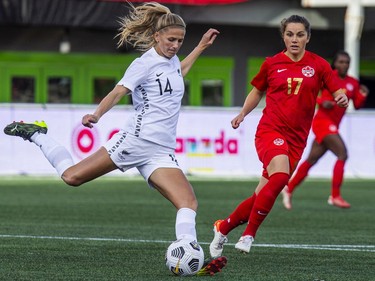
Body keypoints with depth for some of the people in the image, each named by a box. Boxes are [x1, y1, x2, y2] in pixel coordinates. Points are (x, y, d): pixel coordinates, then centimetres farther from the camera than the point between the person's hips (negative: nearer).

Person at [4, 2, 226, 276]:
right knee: (73, 176, -6)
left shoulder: (171, 59, 17)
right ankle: (36, 134, 18)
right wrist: (96, 115, -40)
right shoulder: (146, 62, -8)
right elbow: (118, 91, -22)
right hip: (137, 138, -7)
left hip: (161, 153, 7)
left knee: (189, 202, -15)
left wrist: (201, 47, 41)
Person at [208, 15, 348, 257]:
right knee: (280, 176, -30)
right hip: (270, 130, -2)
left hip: (296, 138, 2)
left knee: (263, 195, 0)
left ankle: (223, 227, 22)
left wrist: (343, 99, -20)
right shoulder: (272, 64, 5)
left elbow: (338, 93, 3)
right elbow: (257, 92, 20)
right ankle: (249, 234, -18)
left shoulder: (318, 65, 5)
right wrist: (243, 113, 5)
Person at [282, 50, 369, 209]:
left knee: (312, 160, 12)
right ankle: (335, 196, -15)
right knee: (342, 154, -19)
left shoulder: (353, 83, 8)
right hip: (323, 120, -7)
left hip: (333, 125, 7)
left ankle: (289, 189, 26)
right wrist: (321, 102, -19)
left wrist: (362, 96, -9)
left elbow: (357, 105, 10)